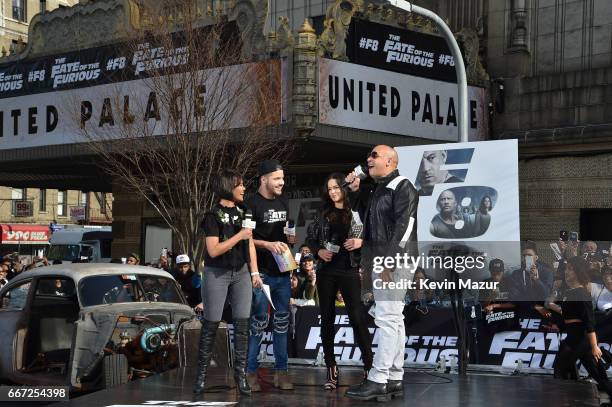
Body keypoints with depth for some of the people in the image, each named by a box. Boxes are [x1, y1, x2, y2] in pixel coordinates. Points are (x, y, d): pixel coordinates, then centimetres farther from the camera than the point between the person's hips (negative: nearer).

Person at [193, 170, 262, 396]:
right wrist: (239, 236, -15)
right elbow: (213, 250, -14)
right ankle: (202, 374, 7)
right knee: (211, 324, -1)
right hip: (217, 274, -5)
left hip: (241, 273, 5)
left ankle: (240, 373, 3)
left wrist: (254, 272, 7)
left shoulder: (243, 212, 10)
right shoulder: (214, 216, -8)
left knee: (242, 324, -2)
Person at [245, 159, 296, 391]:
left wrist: (290, 238, 6)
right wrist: (268, 244, -23)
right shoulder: (252, 204, -8)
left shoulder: (283, 203, 14)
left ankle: (281, 371, 15)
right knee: (259, 322, -5)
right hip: (262, 272, -7)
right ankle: (250, 372, 4)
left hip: (282, 271, 7)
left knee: (282, 321, 8)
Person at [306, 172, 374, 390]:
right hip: (326, 271, 4)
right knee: (327, 319, 5)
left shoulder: (356, 212, 1)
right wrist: (319, 250, -3)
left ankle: (370, 366, -3)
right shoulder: (323, 214, 11)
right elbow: (310, 238, 15)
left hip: (349, 270, -4)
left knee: (357, 317, -9)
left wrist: (360, 242, -16)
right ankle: (331, 370, 12)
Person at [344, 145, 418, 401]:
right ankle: (394, 380, 15)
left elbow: (404, 225, -17)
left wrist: (389, 260, -23)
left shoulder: (402, 187, -8)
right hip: (382, 262, 10)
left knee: (388, 319, -11)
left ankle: (378, 380, -13)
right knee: (393, 319, 11)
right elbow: (368, 216, 29)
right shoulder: (380, 189, 21)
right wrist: (357, 191, 21)